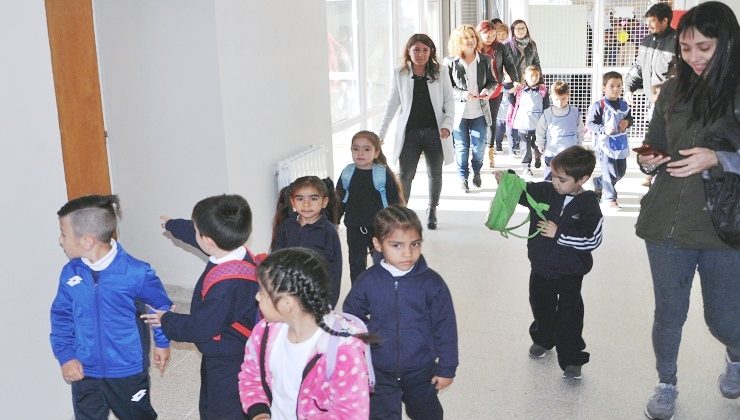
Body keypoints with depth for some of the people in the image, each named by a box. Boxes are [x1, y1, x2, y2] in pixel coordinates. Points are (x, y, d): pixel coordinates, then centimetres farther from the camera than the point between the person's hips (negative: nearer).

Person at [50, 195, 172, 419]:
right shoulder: (70, 273, -9)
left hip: (128, 371, -3)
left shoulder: (135, 273, -20)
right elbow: (61, 316, 4)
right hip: (84, 372, 3)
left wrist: (162, 342, 4)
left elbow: (161, 306, -4)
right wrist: (65, 356, -5)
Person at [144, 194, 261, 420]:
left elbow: (199, 327, -25)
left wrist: (167, 320, -6)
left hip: (228, 366, -10)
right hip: (220, 358, 10)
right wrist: (171, 224, 31)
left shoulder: (227, 285, -37)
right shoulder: (238, 253, -9)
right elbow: (197, 235, 12)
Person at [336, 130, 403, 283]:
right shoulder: (347, 173, -2)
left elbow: (395, 201, -5)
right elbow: (340, 200, 8)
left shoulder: (384, 174, -11)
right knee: (356, 263, 12)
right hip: (354, 228, 3)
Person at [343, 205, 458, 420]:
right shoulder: (367, 281, -11)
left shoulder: (432, 283, -15)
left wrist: (447, 368, -2)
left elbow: (445, 327, -7)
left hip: (421, 371, 0)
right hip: (379, 372, 0)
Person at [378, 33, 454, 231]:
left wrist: (447, 124, -12)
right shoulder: (400, 74, 1)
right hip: (409, 132, -1)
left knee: (435, 174, 13)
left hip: (435, 132, 1)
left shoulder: (439, 74, 1)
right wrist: (381, 133, 1)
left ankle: (432, 211, 31)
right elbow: (392, 104, 4)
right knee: (404, 175, -4)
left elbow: (449, 100, 3)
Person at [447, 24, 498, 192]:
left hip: (480, 112, 2)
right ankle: (463, 176, 25)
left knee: (479, 146, 10)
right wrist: (463, 94, -21)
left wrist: (487, 90, -13)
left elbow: (493, 81, 10)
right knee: (461, 147, 7)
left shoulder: (485, 60, 2)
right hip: (459, 113, -2)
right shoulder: (451, 63, -7)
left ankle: (477, 171, 37)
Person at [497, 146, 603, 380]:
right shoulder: (544, 191, -7)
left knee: (569, 315, 0)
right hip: (541, 267, 4)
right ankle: (542, 339, 48)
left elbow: (592, 239, -21)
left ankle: (571, 360, 13)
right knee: (541, 306, 22)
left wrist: (559, 233, -24)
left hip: (569, 272, -4)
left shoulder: (588, 205, -16)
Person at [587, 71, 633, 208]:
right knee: (610, 172, -5)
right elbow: (590, 124, -12)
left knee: (620, 171, 15)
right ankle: (610, 197, 11)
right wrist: (604, 129, -24)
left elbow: (630, 118, 20)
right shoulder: (598, 106, -13)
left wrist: (627, 122, -3)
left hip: (620, 143, 7)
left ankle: (598, 183, 36)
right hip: (605, 144, -7)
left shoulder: (624, 105, 6)